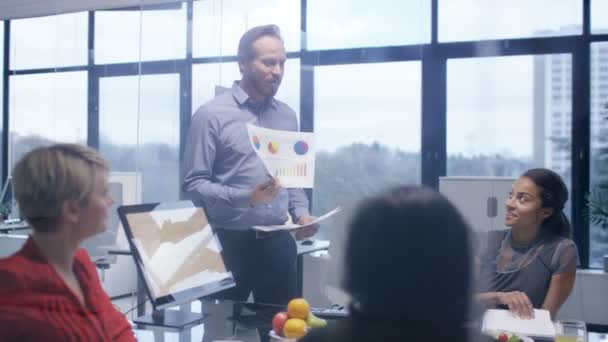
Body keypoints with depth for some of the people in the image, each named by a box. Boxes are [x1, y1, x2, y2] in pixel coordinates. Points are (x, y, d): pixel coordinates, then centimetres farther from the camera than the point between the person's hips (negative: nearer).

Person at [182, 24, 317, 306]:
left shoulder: (287, 116, 10)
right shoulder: (212, 114, -7)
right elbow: (193, 184, -11)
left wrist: (301, 212, -1)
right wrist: (246, 198, -22)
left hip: (278, 242, 5)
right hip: (231, 242, -4)